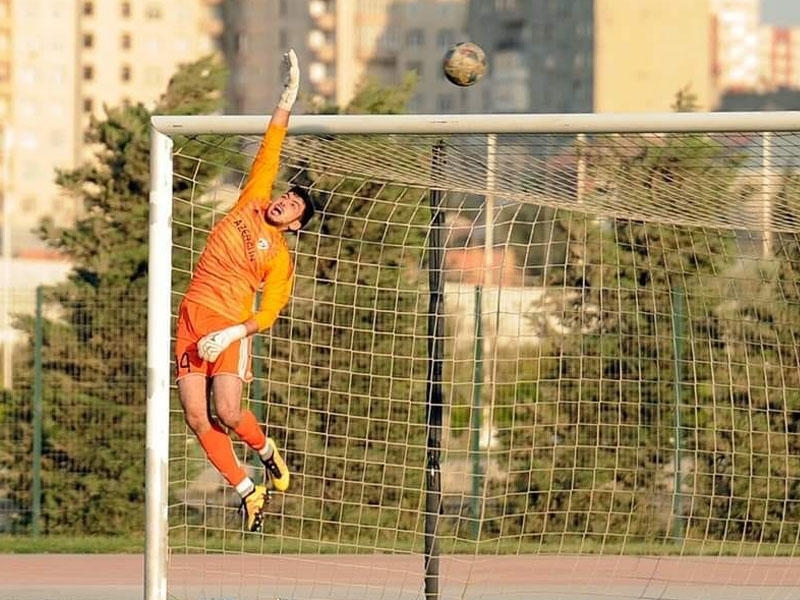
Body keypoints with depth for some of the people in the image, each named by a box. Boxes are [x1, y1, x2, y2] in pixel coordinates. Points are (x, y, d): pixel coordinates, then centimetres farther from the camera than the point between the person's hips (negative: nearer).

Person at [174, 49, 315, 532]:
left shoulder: (280, 257, 3)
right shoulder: (251, 204, 13)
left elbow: (268, 313, -3)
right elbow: (270, 153, 12)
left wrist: (233, 333, -18)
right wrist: (287, 102, 9)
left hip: (229, 325, -5)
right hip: (192, 317, 5)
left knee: (227, 414, -18)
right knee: (197, 418, -4)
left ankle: (267, 450, 16)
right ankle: (247, 490, 9)